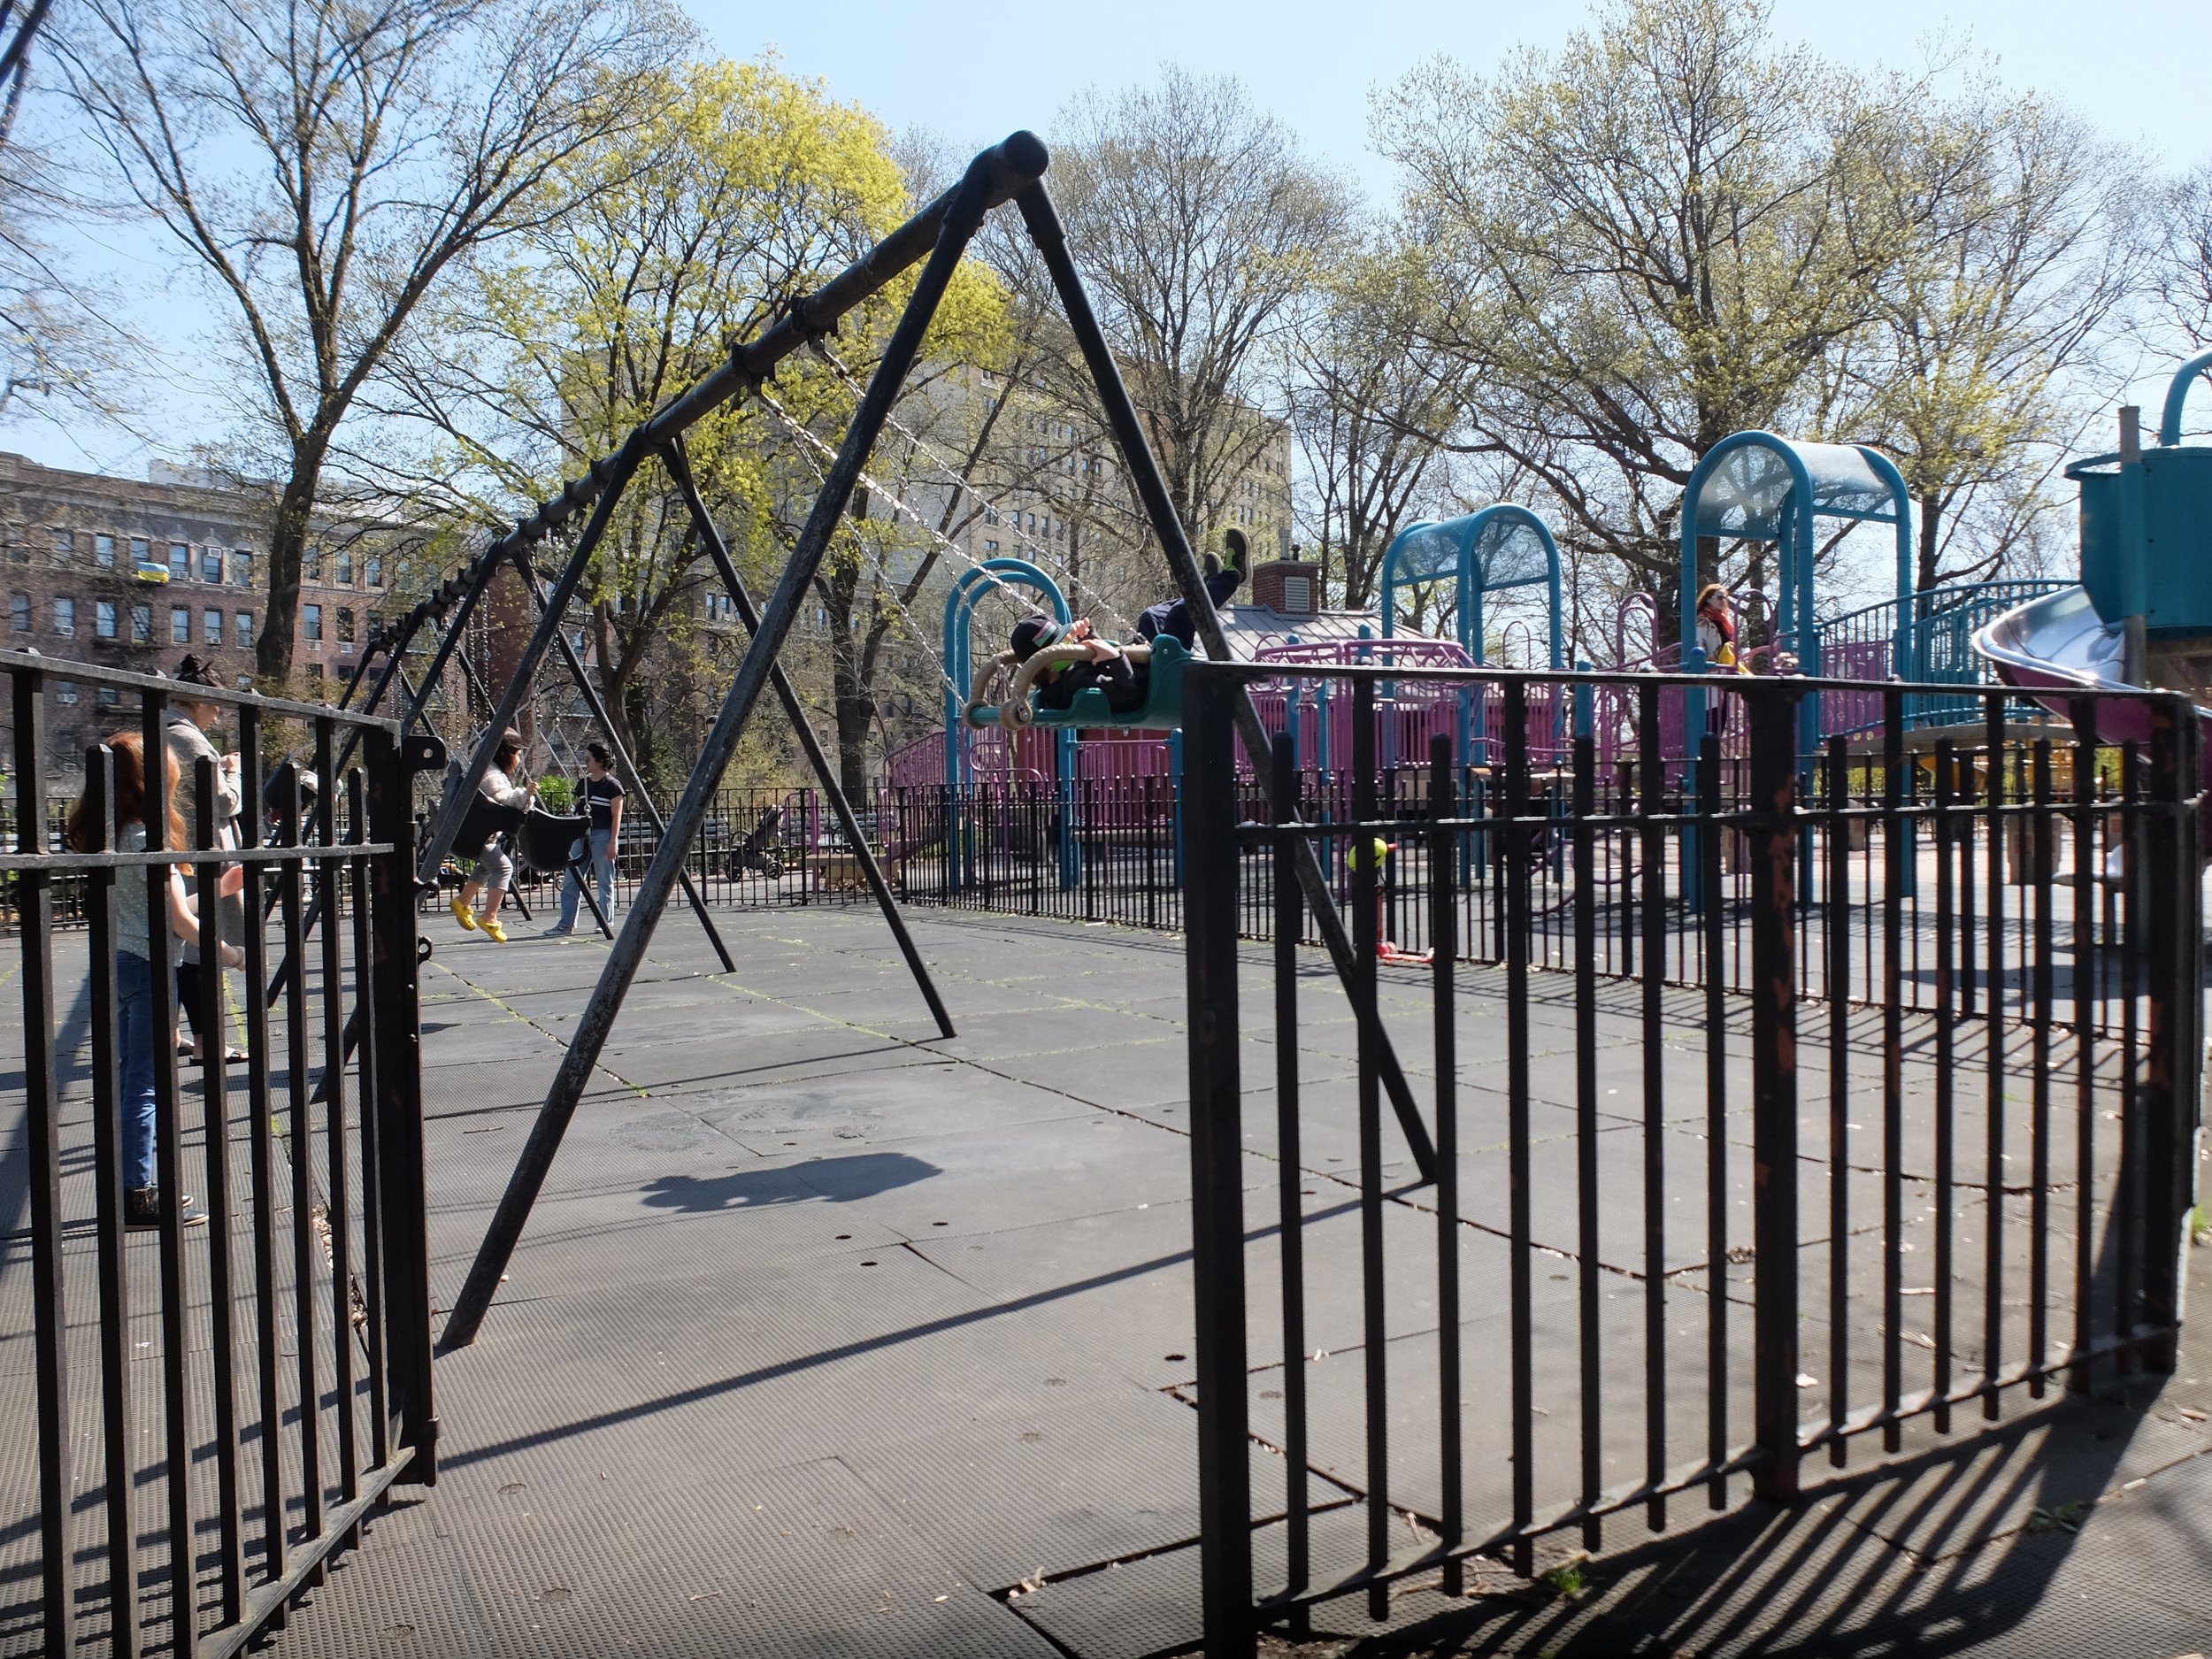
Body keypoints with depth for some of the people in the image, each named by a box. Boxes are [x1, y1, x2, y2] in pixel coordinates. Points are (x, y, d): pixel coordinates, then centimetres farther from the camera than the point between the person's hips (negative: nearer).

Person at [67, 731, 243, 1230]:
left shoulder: (99, 836, 10)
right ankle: (137, 1198, 1)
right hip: (147, 967, -9)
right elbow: (180, 920, -14)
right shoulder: (144, 839, -15)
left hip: (115, 964, 9)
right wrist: (230, 954, -5)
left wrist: (217, 888, 18)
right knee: (146, 1085, -3)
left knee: (126, 1079, 14)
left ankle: (133, 1187, 21)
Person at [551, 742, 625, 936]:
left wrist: (613, 841, -14)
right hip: (583, 834, 7)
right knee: (571, 880, 2)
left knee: (605, 881, -1)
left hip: (603, 835, -7)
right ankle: (566, 924, 6)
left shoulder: (612, 785, -6)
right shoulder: (584, 783, 13)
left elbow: (616, 816, -7)